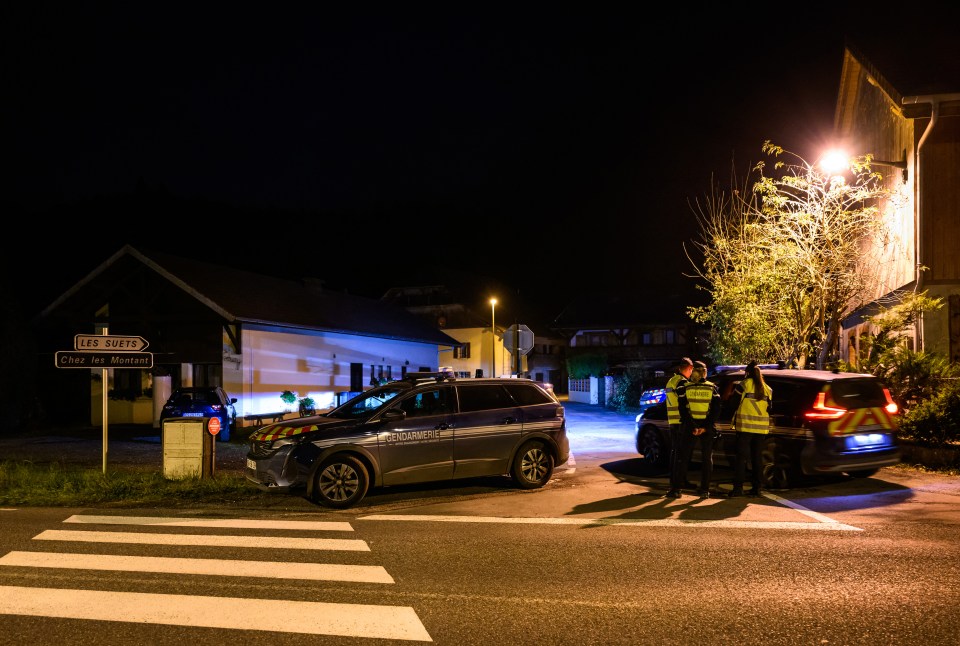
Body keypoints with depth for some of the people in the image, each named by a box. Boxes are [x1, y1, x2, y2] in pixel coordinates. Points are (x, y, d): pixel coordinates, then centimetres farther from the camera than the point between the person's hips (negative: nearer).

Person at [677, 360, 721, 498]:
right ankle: (705, 489, 6)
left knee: (684, 457, 9)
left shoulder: (685, 388, 0)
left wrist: (693, 427, -9)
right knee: (707, 458, 9)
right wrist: (706, 427, -8)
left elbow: (683, 410, -7)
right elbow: (716, 409, -4)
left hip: (690, 427, -1)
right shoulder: (713, 388, 3)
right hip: (707, 427, 1)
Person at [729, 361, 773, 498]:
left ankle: (738, 487, -7)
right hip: (761, 427, 4)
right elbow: (769, 408, 16)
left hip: (745, 426, -4)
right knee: (757, 457, 11)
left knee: (741, 457, -2)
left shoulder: (745, 384, -3)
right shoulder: (767, 389, 11)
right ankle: (756, 488, 13)